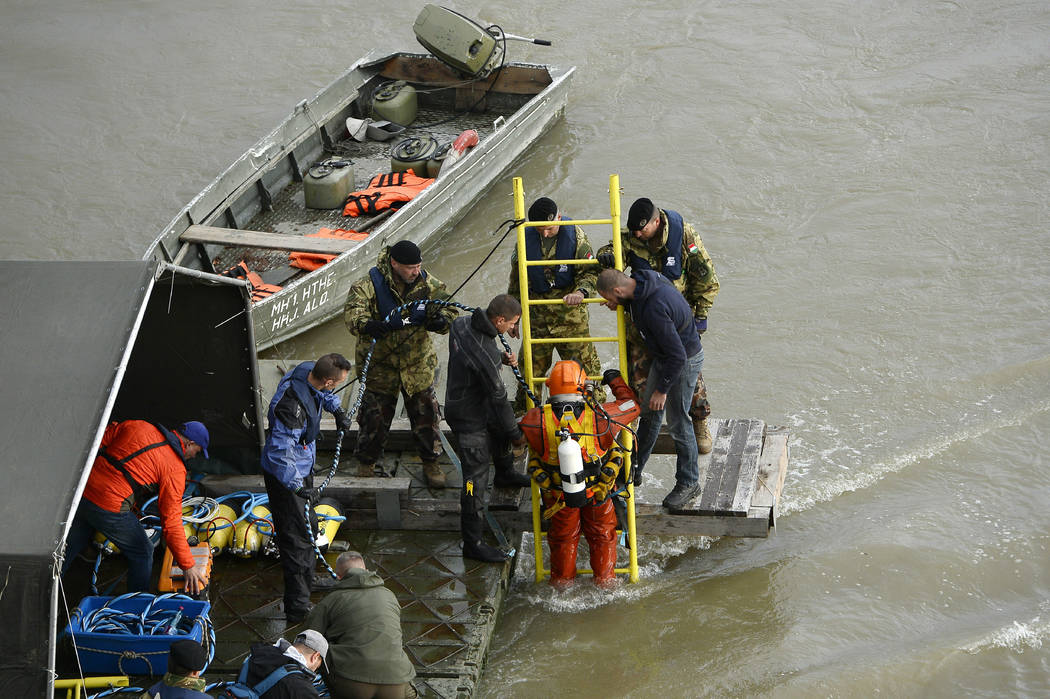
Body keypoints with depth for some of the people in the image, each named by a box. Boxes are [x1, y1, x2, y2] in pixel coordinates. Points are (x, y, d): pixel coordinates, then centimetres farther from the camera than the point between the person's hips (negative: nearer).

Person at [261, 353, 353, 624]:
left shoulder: (308, 370, -10)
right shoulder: (292, 406, -38)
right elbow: (280, 452, -36)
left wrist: (337, 409, 7)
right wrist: (298, 486, -35)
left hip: (302, 467, 10)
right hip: (284, 476, -10)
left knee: (308, 528, 26)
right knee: (297, 538, -5)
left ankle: (306, 581, 47)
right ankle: (298, 607, 2)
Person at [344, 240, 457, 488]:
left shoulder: (427, 284, -6)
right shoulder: (371, 284, -18)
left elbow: (448, 308, -4)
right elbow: (353, 310, -31)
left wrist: (441, 320, -29)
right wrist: (367, 325, -53)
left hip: (418, 363, 2)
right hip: (380, 363, -2)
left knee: (425, 413, 9)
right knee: (374, 416, 6)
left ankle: (430, 463, 30)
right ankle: (366, 465, 28)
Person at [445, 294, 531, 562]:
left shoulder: (462, 322, -8)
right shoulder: (484, 354, -35)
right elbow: (498, 397, -24)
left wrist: (501, 358, 1)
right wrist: (516, 435, -11)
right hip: (469, 419, -10)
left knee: (500, 427, 35)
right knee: (476, 479, -3)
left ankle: (505, 474, 62)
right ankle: (472, 543, 4)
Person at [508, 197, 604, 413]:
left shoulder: (575, 234, -8)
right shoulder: (526, 237, 0)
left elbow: (590, 271, -6)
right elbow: (517, 278, 11)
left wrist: (581, 291, -28)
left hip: (570, 308, -2)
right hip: (538, 312, 2)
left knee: (583, 360, -1)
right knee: (531, 364, 7)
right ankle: (523, 413, 21)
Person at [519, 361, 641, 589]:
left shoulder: (537, 421, -26)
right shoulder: (600, 417, -25)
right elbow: (632, 405, -7)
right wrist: (616, 380, 10)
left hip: (558, 494, 1)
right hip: (600, 492, 0)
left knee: (563, 536, 27)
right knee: (602, 534, 27)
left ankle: (562, 579, 42)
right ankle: (605, 578, 40)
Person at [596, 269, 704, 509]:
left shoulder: (654, 309, -36)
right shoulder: (643, 277, -9)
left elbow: (677, 355, -30)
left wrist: (662, 388, -19)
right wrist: (620, 304, -1)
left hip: (684, 362, -10)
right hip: (664, 356, 10)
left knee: (678, 422, 1)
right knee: (649, 413, 19)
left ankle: (689, 483, 17)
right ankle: (633, 470, 33)